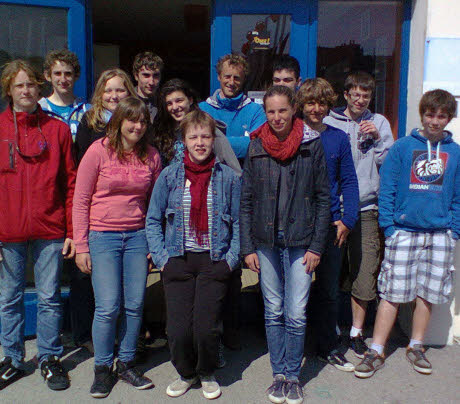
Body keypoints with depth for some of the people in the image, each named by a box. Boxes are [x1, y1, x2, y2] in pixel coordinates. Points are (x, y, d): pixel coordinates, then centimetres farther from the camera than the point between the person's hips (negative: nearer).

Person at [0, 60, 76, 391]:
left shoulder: (58, 129, 4)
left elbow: (70, 183, 4)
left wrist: (71, 231, -1)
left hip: (49, 230, 0)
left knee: (50, 298, 7)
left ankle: (50, 359, 23)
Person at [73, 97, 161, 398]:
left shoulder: (151, 156, 5)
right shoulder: (99, 151, -5)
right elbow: (81, 200, -3)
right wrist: (81, 245, -5)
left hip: (138, 237, 3)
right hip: (102, 237, -3)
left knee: (135, 305, 6)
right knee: (108, 307, -4)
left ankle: (126, 363, 25)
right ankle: (102, 368, 17)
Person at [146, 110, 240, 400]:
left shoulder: (228, 177, 2)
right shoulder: (169, 175, 3)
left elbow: (238, 222, 7)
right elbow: (153, 220, 8)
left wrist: (231, 258, -2)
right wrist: (161, 257, -1)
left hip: (214, 261, -1)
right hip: (178, 259, 1)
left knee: (206, 328, -6)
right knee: (178, 330, -2)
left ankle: (207, 374, 26)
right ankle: (186, 374, 30)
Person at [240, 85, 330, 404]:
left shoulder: (312, 145, -1)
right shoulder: (256, 147, 3)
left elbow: (323, 198, 1)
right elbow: (246, 200, 5)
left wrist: (316, 246, -4)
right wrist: (247, 247, 0)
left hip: (300, 242, -2)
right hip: (266, 242, 2)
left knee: (296, 315, 0)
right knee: (274, 313, 10)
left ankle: (293, 376, 19)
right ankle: (279, 374, 25)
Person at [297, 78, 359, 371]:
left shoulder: (339, 138, 6)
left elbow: (349, 182, 8)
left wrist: (347, 220, -2)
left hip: (330, 225, 2)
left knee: (329, 289, 11)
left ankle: (328, 347, 26)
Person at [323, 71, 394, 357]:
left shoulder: (379, 123, 11)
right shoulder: (329, 122, 5)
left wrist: (377, 139, -8)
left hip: (366, 208, 1)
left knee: (364, 272, 0)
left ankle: (357, 332, 16)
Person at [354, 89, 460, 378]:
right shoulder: (403, 147, 1)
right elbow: (387, 189, 0)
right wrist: (388, 227, -6)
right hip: (403, 231, -2)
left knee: (427, 294, 9)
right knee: (393, 294, -2)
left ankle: (416, 348, 27)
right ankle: (376, 352, 8)